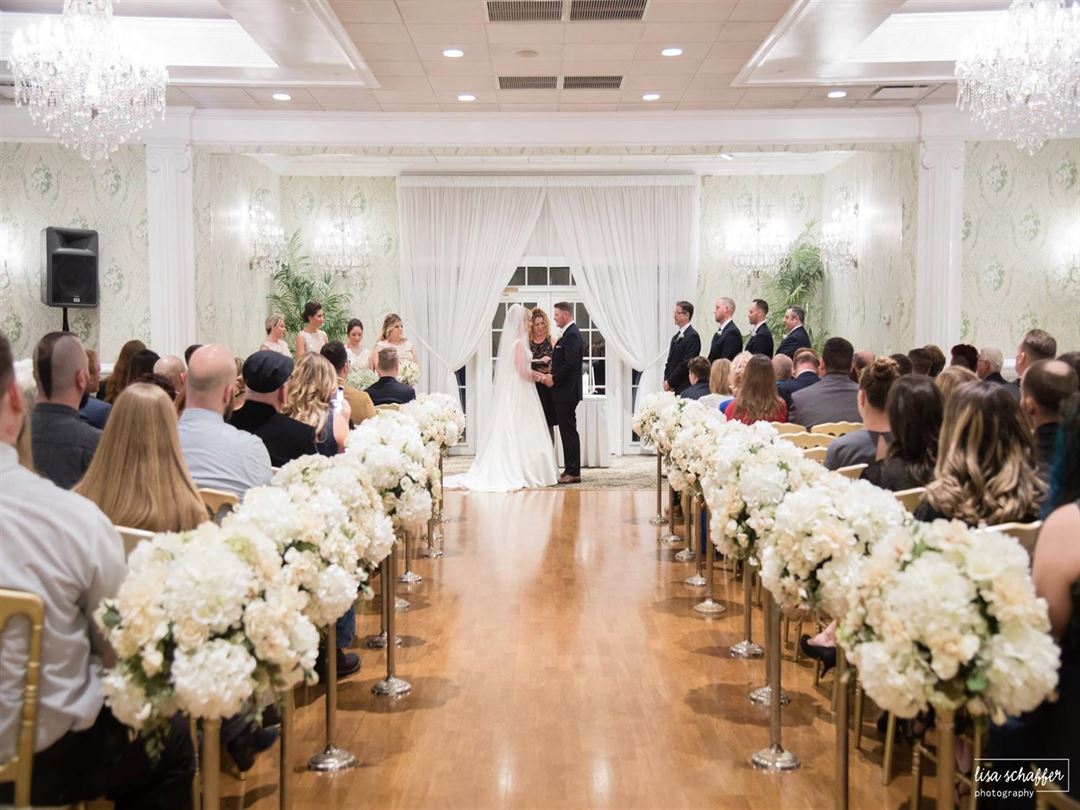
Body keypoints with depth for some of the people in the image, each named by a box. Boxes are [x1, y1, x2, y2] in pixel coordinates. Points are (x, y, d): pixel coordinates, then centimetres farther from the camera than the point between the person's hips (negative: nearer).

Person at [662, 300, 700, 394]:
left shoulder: (692, 336, -11)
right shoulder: (676, 336, 16)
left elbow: (686, 363, -16)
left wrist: (670, 382, -13)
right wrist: (666, 380, 3)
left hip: (683, 388, -7)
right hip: (672, 387, 8)